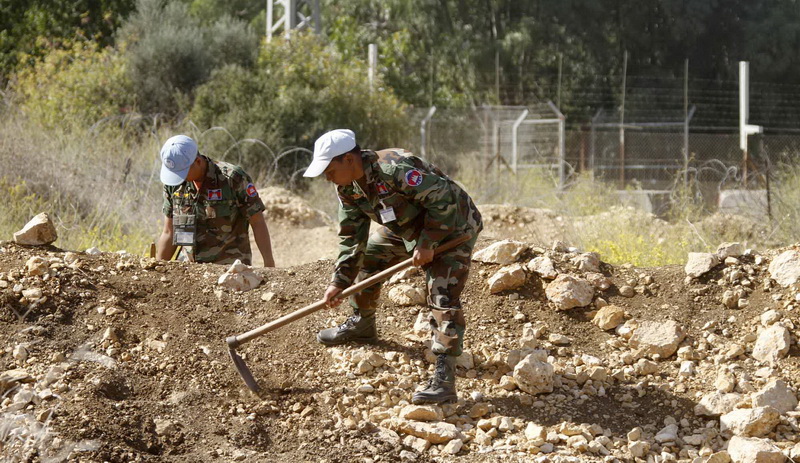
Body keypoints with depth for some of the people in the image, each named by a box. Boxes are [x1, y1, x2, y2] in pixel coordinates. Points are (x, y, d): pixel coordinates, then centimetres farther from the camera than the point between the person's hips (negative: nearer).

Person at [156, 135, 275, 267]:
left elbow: (258, 223, -8)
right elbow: (169, 233, 12)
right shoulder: (173, 184, 2)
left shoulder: (233, 178, -12)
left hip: (231, 267, -4)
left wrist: (269, 264, -11)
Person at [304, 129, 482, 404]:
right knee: (365, 258, 14)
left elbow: (443, 200, -31)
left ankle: (444, 379, -27)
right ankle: (361, 325, 39)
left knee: (443, 297, -19)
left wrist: (427, 244, -27)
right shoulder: (348, 188, -5)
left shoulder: (394, 169, -34)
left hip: (451, 227, -9)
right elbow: (351, 237, 2)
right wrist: (339, 281, -6)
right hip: (407, 227, 9)